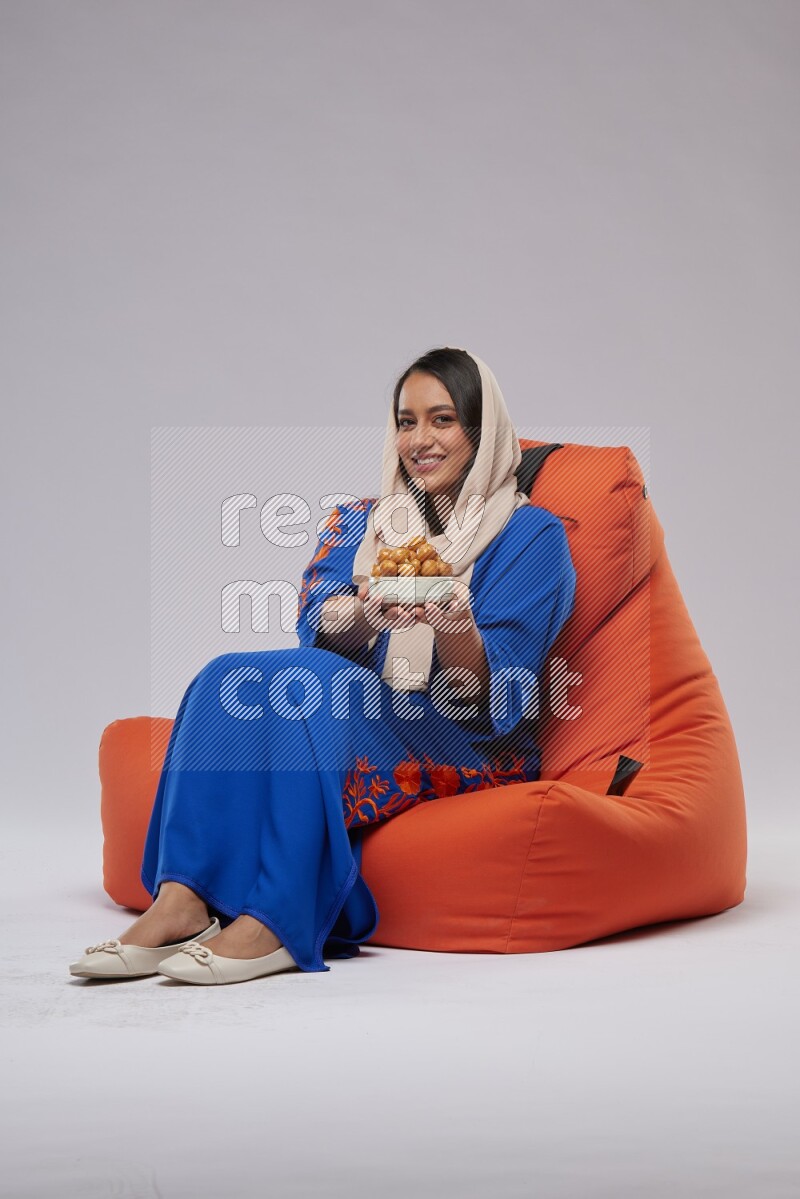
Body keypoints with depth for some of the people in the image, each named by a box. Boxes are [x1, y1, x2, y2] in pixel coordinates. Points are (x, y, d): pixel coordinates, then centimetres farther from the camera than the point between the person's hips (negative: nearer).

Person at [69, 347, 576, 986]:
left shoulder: (532, 535, 3)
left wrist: (451, 615, -28)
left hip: (473, 754, -4)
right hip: (358, 732, 5)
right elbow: (319, 625, -3)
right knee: (230, 677, -24)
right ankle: (180, 902, -34)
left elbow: (486, 695, -6)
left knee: (312, 681, -31)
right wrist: (368, 610, -27)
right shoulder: (357, 522, 17)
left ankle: (273, 920, -39)